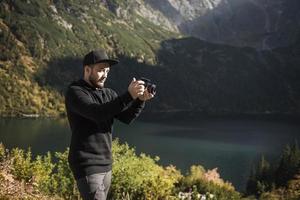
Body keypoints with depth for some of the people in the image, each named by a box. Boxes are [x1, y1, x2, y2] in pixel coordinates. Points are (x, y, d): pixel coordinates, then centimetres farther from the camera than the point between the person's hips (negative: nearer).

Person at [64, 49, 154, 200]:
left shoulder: (108, 93, 11)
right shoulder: (74, 92, -11)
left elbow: (127, 117, -1)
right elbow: (97, 113, -28)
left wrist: (140, 100, -20)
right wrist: (129, 96, -36)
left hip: (105, 164, 8)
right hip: (86, 166, -8)